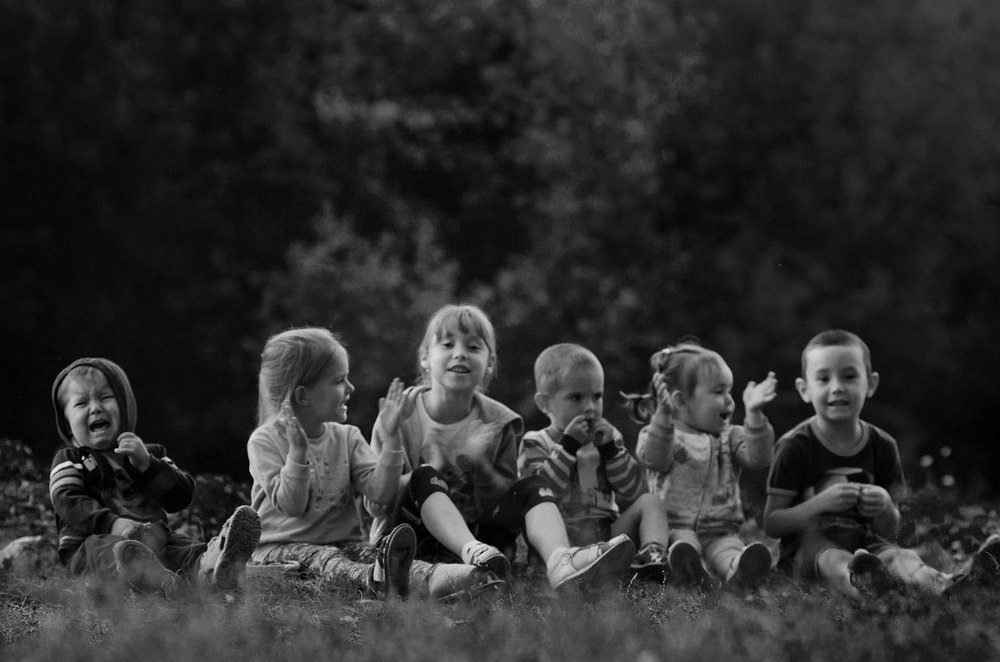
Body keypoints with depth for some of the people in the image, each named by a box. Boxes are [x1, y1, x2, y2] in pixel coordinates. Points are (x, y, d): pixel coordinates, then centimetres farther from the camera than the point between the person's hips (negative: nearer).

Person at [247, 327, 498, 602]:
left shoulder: (347, 438, 8)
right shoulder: (264, 441, -5)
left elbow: (380, 492, -4)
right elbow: (291, 506, -15)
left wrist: (390, 438, -12)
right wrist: (297, 451, -26)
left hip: (342, 542, 4)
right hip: (282, 546, -4)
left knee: (367, 553, -28)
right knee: (321, 559, -35)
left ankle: (431, 580, -61)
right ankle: (374, 580, -70)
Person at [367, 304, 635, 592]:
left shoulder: (497, 423, 5)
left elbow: (509, 499, 4)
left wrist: (480, 468, -15)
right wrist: (426, 476, -21)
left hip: (478, 534, 3)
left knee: (533, 487, -15)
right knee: (425, 477, -27)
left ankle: (560, 562, -46)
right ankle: (473, 551, -52)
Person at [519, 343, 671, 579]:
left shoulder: (607, 437, 20)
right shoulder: (536, 443, 8)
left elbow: (634, 493, 8)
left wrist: (610, 450, -4)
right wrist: (568, 446, -12)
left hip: (607, 532, 4)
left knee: (652, 502, -13)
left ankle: (653, 551, -40)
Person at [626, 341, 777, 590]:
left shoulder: (730, 437, 18)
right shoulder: (663, 432, 9)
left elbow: (756, 458, -2)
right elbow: (653, 457, -15)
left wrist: (754, 416, -17)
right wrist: (664, 414, -31)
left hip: (720, 530, 2)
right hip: (675, 528, -2)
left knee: (728, 547, -31)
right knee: (682, 540, -35)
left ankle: (737, 569, -64)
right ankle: (692, 569, -66)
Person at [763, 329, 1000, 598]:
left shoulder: (882, 446, 8)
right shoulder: (795, 446, -3)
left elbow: (890, 532, 12)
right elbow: (771, 524, -5)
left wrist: (885, 508, -13)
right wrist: (822, 503, -21)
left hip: (863, 542, 3)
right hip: (808, 544, -3)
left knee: (897, 555, -32)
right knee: (833, 560, -39)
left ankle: (939, 585, -67)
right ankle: (859, 581, -76)